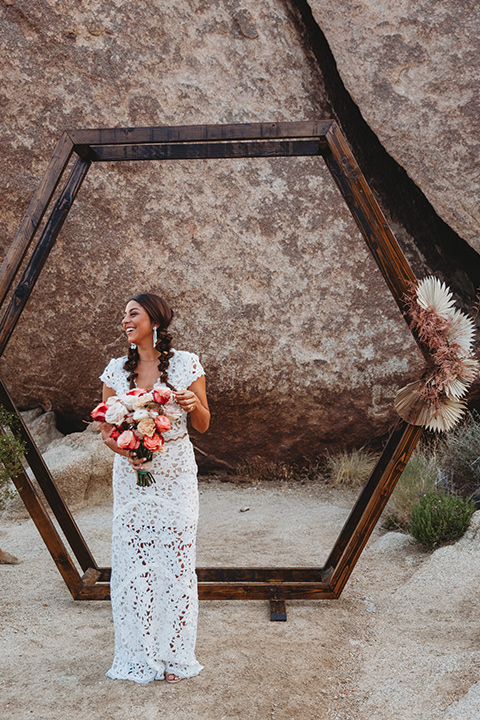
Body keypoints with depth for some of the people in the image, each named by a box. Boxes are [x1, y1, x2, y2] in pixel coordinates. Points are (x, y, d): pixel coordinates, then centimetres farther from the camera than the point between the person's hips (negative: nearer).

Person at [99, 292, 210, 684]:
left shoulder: (186, 364, -3)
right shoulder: (116, 370, 4)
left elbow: (203, 425, 2)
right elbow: (107, 429, 7)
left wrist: (194, 404, -20)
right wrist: (123, 450, -13)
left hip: (175, 474, -2)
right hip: (131, 475, 2)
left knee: (176, 558, 1)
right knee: (132, 560, 4)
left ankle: (175, 654, 18)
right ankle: (139, 655, 20)